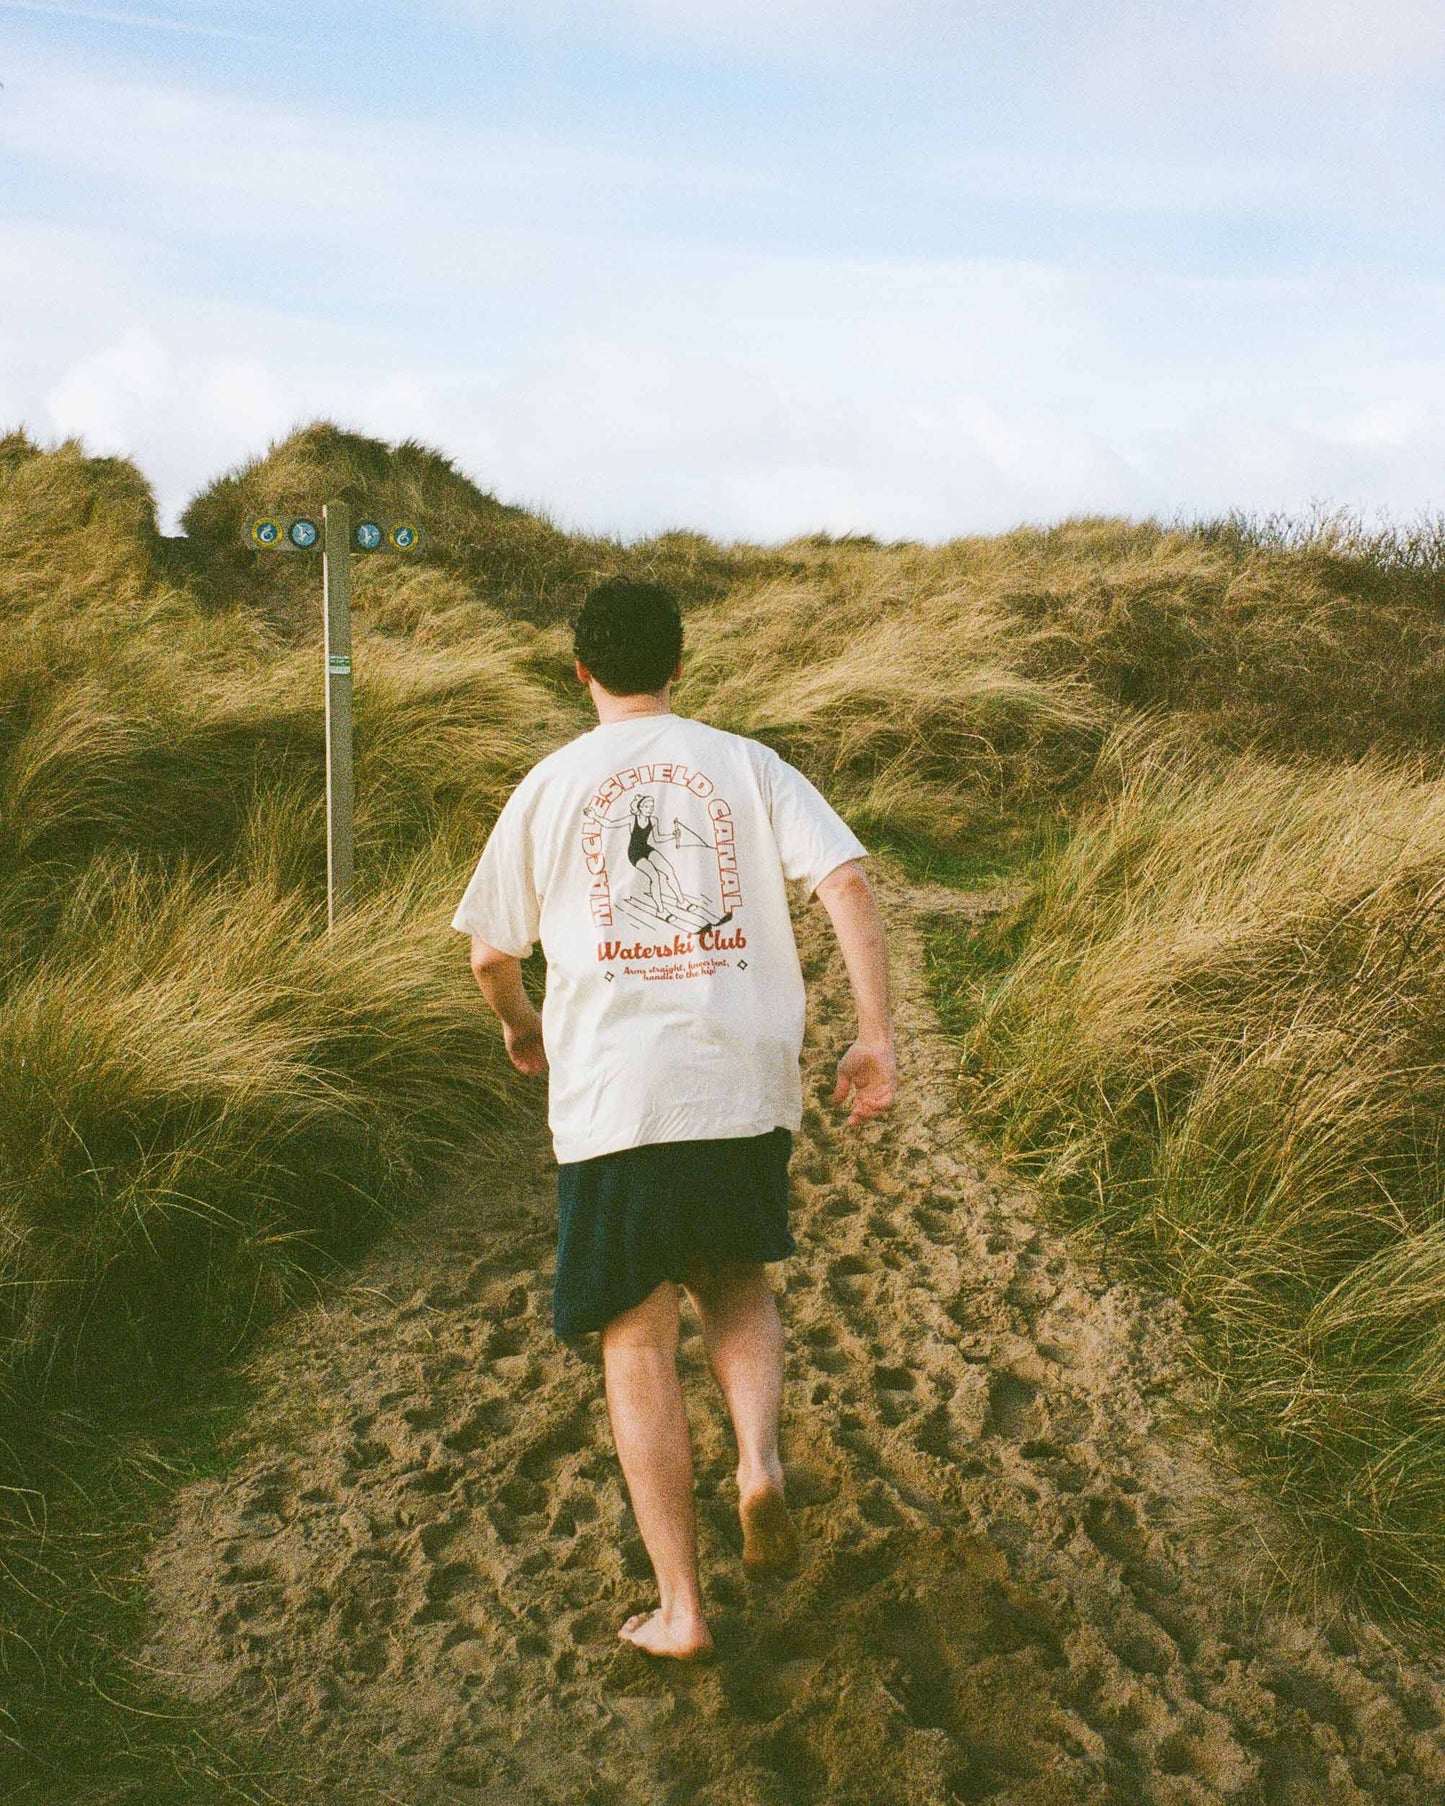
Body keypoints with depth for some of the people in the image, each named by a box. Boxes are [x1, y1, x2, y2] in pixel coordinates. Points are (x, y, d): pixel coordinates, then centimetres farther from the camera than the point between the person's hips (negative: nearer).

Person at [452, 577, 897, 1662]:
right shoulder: (749, 766, 6)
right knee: (736, 1282, 25)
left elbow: (492, 954, 11)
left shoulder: (550, 785, 5)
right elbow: (848, 883, -7)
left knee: (638, 1341, 10)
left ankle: (680, 1608, 13)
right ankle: (760, 1459, 0)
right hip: (748, 1085, 2)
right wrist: (877, 1040, -4)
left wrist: (519, 1025, 32)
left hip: (614, 1100, -1)